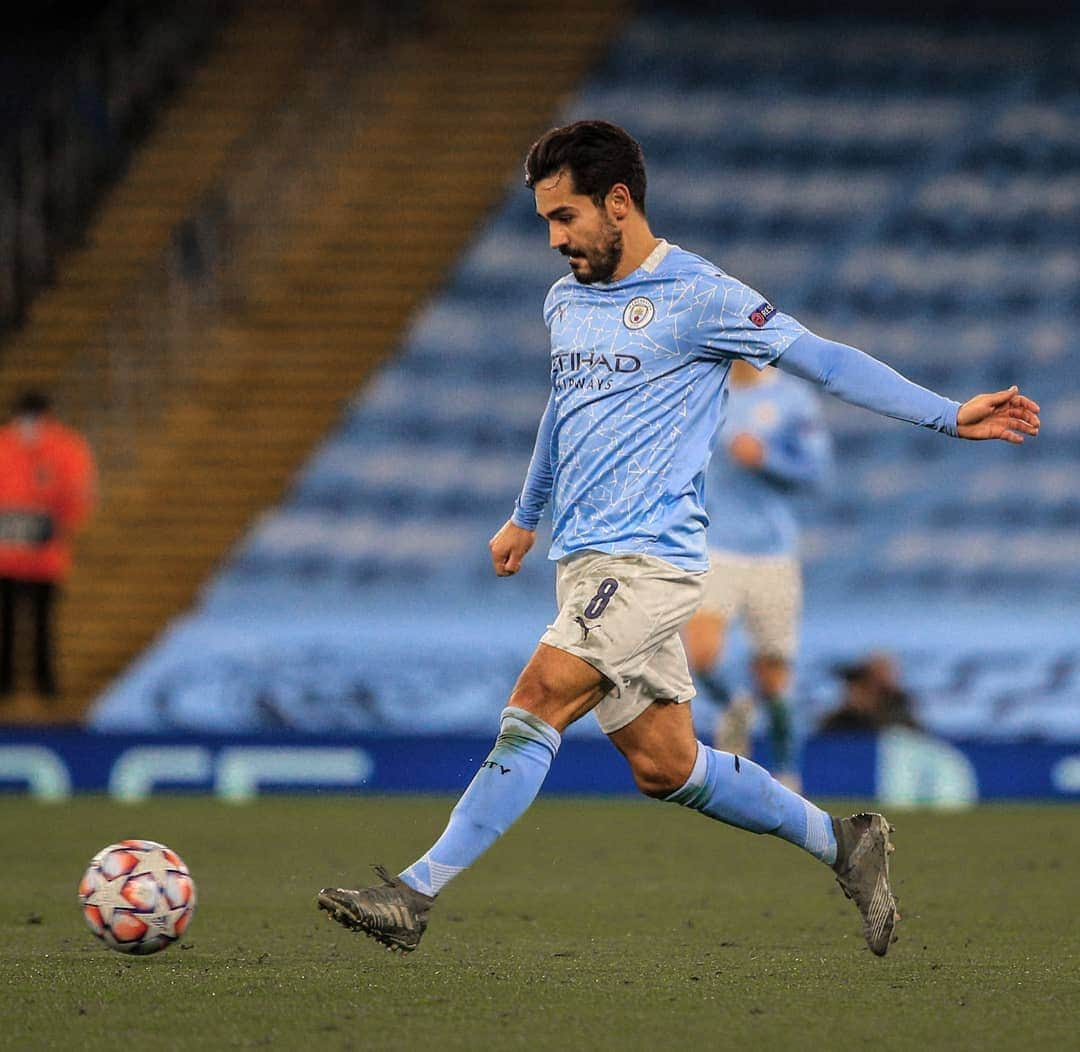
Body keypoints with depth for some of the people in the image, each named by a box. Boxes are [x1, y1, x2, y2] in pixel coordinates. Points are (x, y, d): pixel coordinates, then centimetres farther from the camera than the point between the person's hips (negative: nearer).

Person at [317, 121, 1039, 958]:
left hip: (649, 558, -8)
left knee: (536, 706, -19)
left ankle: (418, 894, -21)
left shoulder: (696, 296, -7)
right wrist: (527, 516, 42)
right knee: (665, 766, 6)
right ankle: (841, 842, 20)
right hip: (587, 564, 8)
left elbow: (823, 359, -5)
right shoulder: (565, 300, 16)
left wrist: (949, 415, -8)